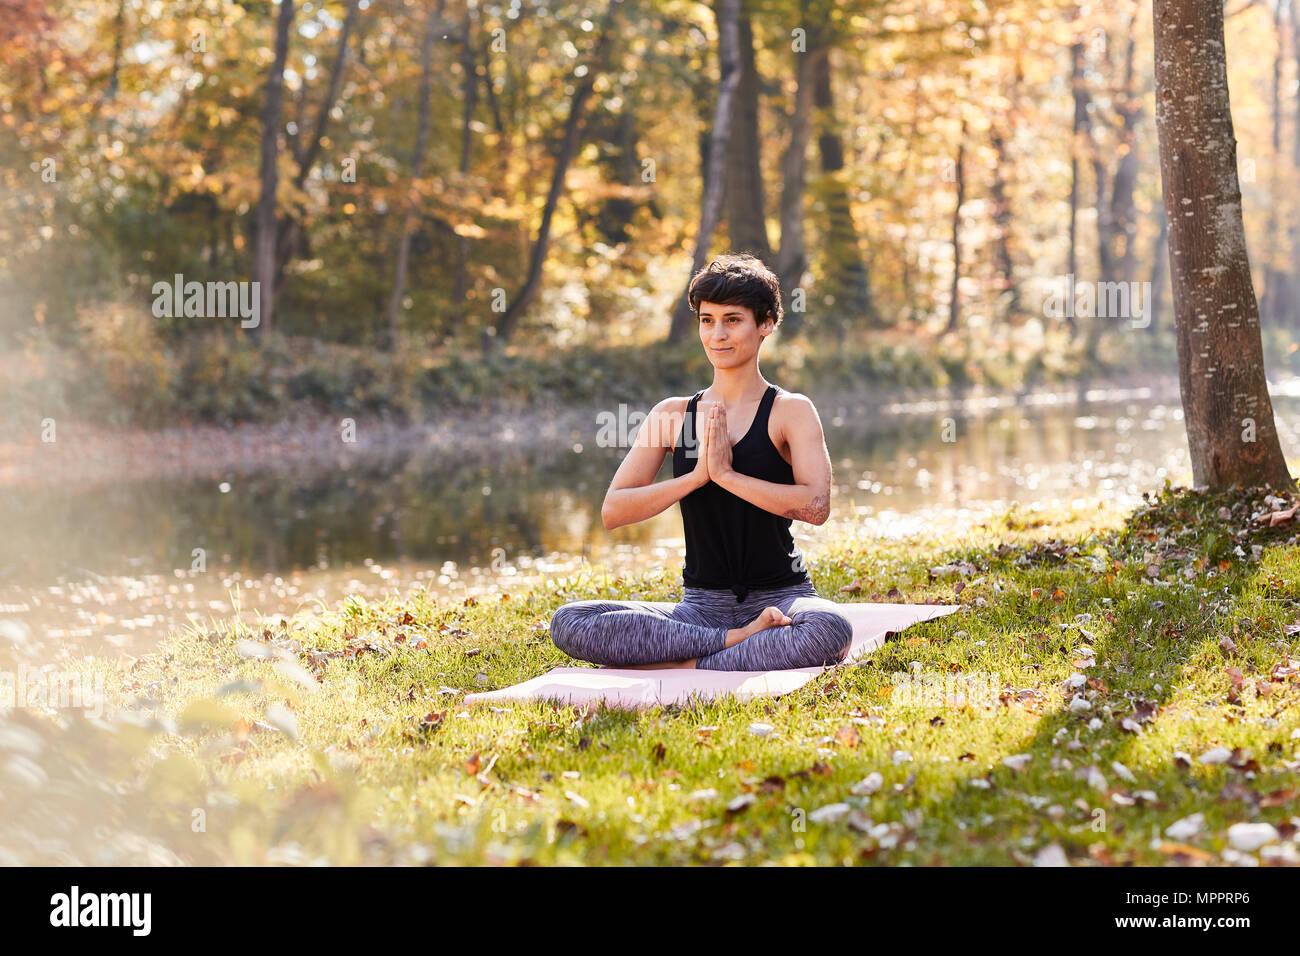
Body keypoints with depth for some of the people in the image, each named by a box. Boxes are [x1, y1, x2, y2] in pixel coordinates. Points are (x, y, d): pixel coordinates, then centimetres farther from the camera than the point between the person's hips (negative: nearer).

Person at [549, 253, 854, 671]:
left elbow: (816, 506, -16)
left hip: (778, 599, -3)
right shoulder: (673, 414, 9)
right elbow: (612, 511, 1)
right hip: (703, 606, 3)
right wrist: (695, 476, -11)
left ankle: (682, 665, -25)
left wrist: (727, 474, -16)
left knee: (830, 629, -39)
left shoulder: (791, 411, 1)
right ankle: (737, 641, -20)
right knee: (568, 622, -21)